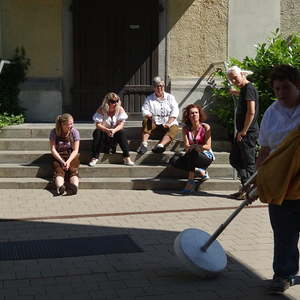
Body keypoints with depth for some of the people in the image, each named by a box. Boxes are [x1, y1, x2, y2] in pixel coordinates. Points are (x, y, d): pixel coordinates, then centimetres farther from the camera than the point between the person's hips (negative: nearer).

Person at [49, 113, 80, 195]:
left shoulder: (74, 132, -2)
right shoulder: (54, 132, -4)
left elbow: (75, 150, -4)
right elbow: (53, 149, -7)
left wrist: (68, 161, -20)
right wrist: (62, 161, -19)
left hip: (71, 156, 1)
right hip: (58, 156, 0)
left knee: (73, 170, -30)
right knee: (59, 170, -31)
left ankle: (74, 186, -58)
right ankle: (60, 187, -58)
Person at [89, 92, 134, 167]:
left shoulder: (120, 109, -7)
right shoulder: (101, 110, -11)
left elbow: (121, 124, -14)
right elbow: (98, 125, -18)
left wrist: (114, 130, -35)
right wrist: (107, 130, -38)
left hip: (115, 132, 1)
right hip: (104, 132, -1)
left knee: (122, 132, -29)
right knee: (97, 132, -31)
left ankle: (126, 157, -29)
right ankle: (94, 158, -29)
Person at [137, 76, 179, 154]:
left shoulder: (170, 97, 13)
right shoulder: (149, 99, 14)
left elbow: (175, 111, 0)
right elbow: (145, 111, 0)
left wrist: (168, 123, -16)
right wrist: (150, 117, -24)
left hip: (168, 124, -1)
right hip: (155, 124, 1)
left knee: (174, 129, -33)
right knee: (146, 121, -28)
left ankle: (161, 145, -56)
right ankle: (144, 144, -40)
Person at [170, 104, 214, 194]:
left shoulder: (205, 127, -9)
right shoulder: (186, 129, 0)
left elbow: (208, 146, -13)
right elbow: (186, 147, -9)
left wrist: (195, 146, -31)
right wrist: (193, 147, -32)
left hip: (206, 156, -4)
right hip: (193, 156, 4)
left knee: (192, 152, -36)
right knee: (176, 164, -21)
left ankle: (191, 182, -29)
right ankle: (201, 171, -5)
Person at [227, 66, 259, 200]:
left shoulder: (249, 88, -14)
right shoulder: (244, 89, 15)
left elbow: (251, 112, -22)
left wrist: (244, 131, -20)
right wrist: (236, 92, 60)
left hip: (248, 132, -10)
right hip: (242, 131, 10)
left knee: (249, 162, -3)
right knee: (234, 159, 14)